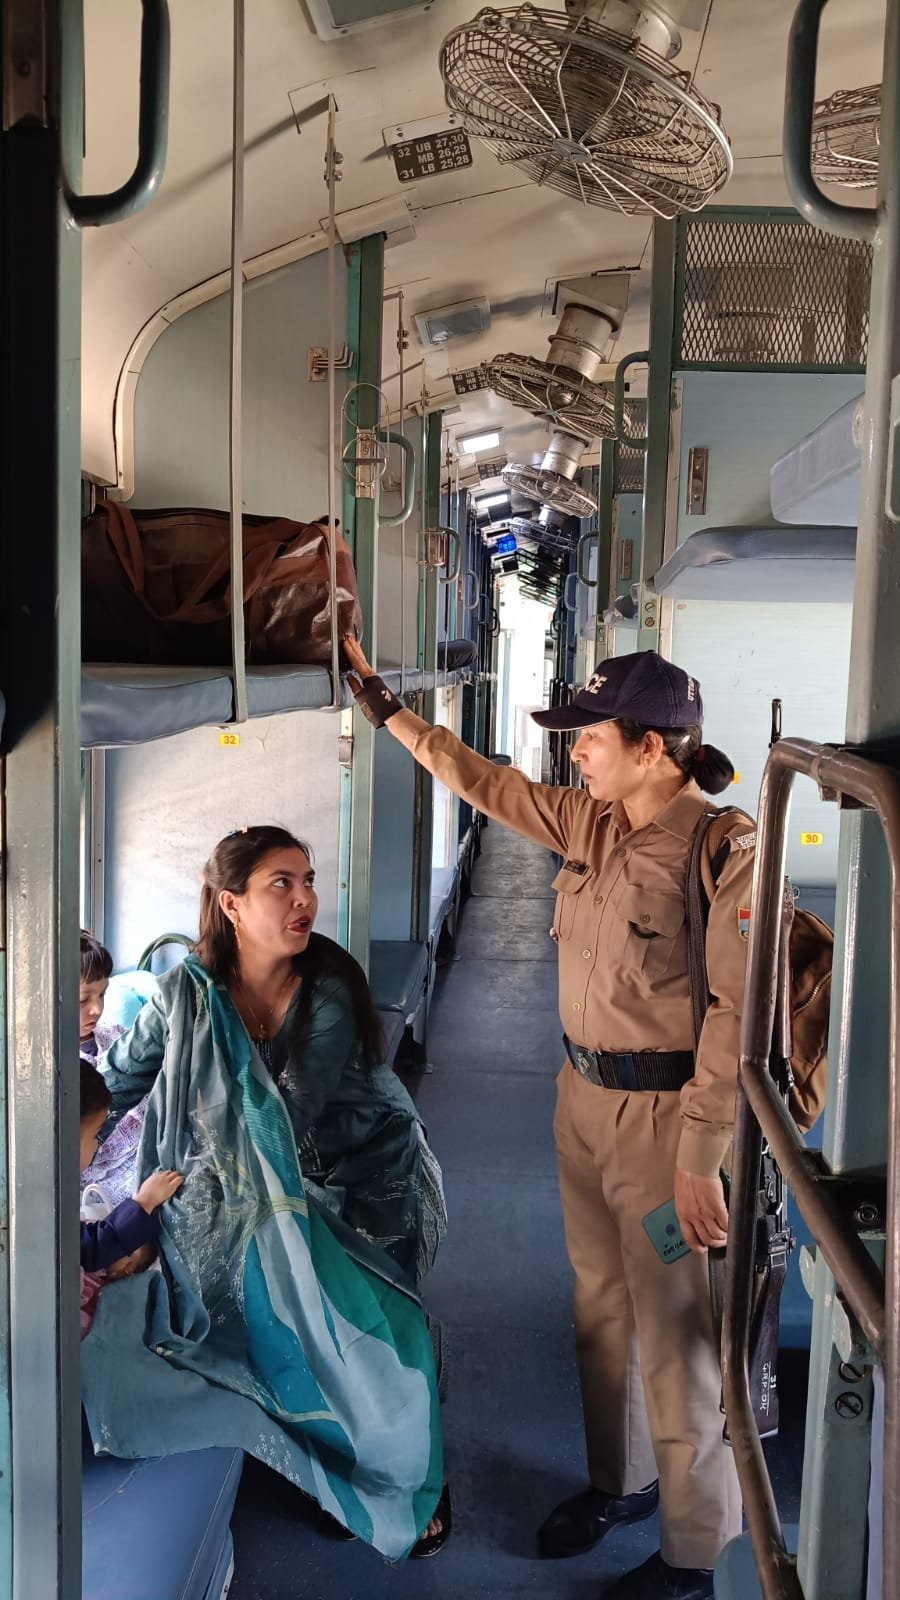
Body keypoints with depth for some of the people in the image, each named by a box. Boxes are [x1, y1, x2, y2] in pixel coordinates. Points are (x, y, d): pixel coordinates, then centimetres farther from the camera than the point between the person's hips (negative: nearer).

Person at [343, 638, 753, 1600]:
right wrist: (382, 705, 14)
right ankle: (619, 1482, 44)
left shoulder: (723, 848, -20)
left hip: (662, 1112, -7)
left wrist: (700, 1160, -21)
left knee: (674, 1335, 7)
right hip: (582, 1094, 7)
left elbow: (736, 1010, -22)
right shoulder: (589, 824, 2)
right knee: (600, 1305, 21)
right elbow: (481, 780, 12)